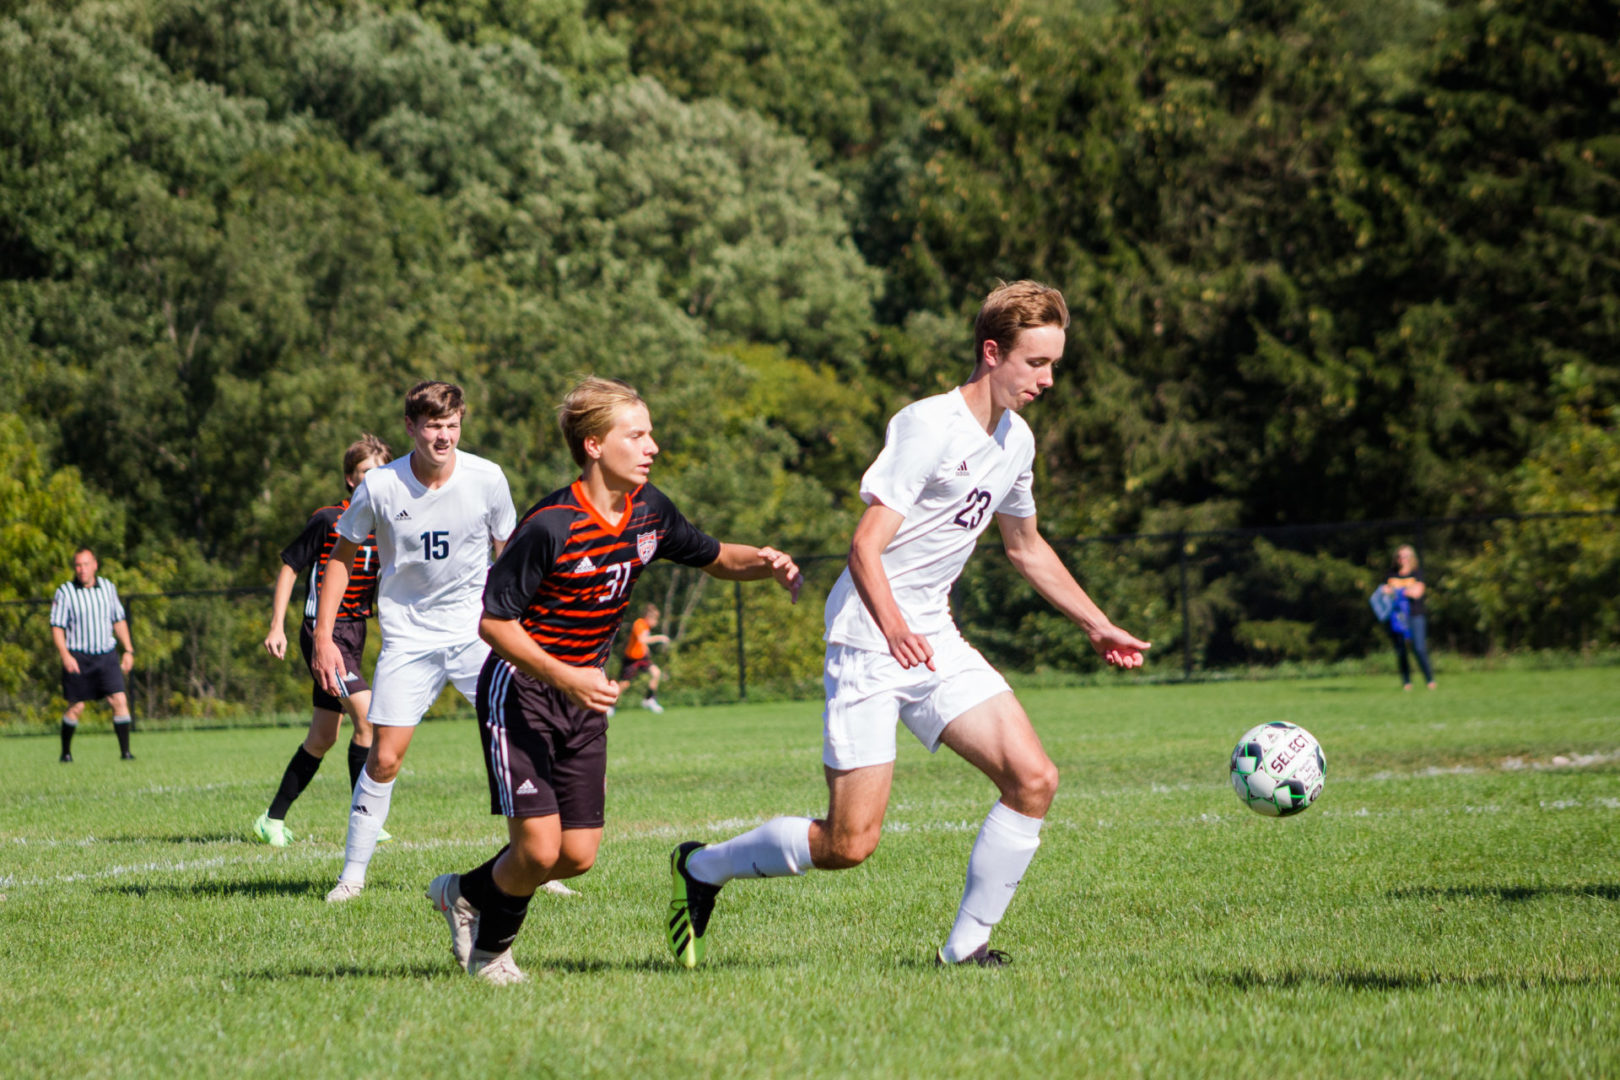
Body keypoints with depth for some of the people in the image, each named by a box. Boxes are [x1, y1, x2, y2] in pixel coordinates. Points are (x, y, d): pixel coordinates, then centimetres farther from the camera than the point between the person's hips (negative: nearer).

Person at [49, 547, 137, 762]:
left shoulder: (108, 588, 7)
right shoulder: (64, 592, -5)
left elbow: (119, 621, 17)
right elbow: (56, 627, -5)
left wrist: (128, 650, 11)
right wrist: (65, 656, -18)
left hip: (106, 655, 3)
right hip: (78, 657, -3)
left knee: (120, 700, -10)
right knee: (76, 707, 1)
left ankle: (125, 751, -8)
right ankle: (66, 752, 18)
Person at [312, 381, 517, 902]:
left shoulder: (486, 479, -8)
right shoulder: (380, 486, -11)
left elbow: (507, 555, 6)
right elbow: (341, 556, 2)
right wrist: (323, 636, -4)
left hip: (476, 630, 1)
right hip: (407, 637, -1)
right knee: (384, 758, -7)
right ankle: (353, 872, 10)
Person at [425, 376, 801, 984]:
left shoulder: (650, 512, -1)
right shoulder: (550, 527, -22)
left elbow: (714, 558, 15)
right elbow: (494, 620, -19)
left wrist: (765, 563, -6)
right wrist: (565, 677, -26)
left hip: (583, 694, 7)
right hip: (519, 690, -7)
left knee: (578, 855, 2)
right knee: (539, 848, -14)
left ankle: (466, 893, 28)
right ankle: (491, 950, 16)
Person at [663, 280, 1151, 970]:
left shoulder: (1015, 441, 10)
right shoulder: (931, 426, -17)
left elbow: (1026, 547, 27)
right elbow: (865, 546, -23)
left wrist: (1098, 628, 27)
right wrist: (895, 629, -39)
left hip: (933, 641, 8)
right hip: (867, 640, -8)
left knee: (1033, 780, -10)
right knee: (849, 844, -9)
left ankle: (964, 949, 1)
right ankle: (701, 869, 15)